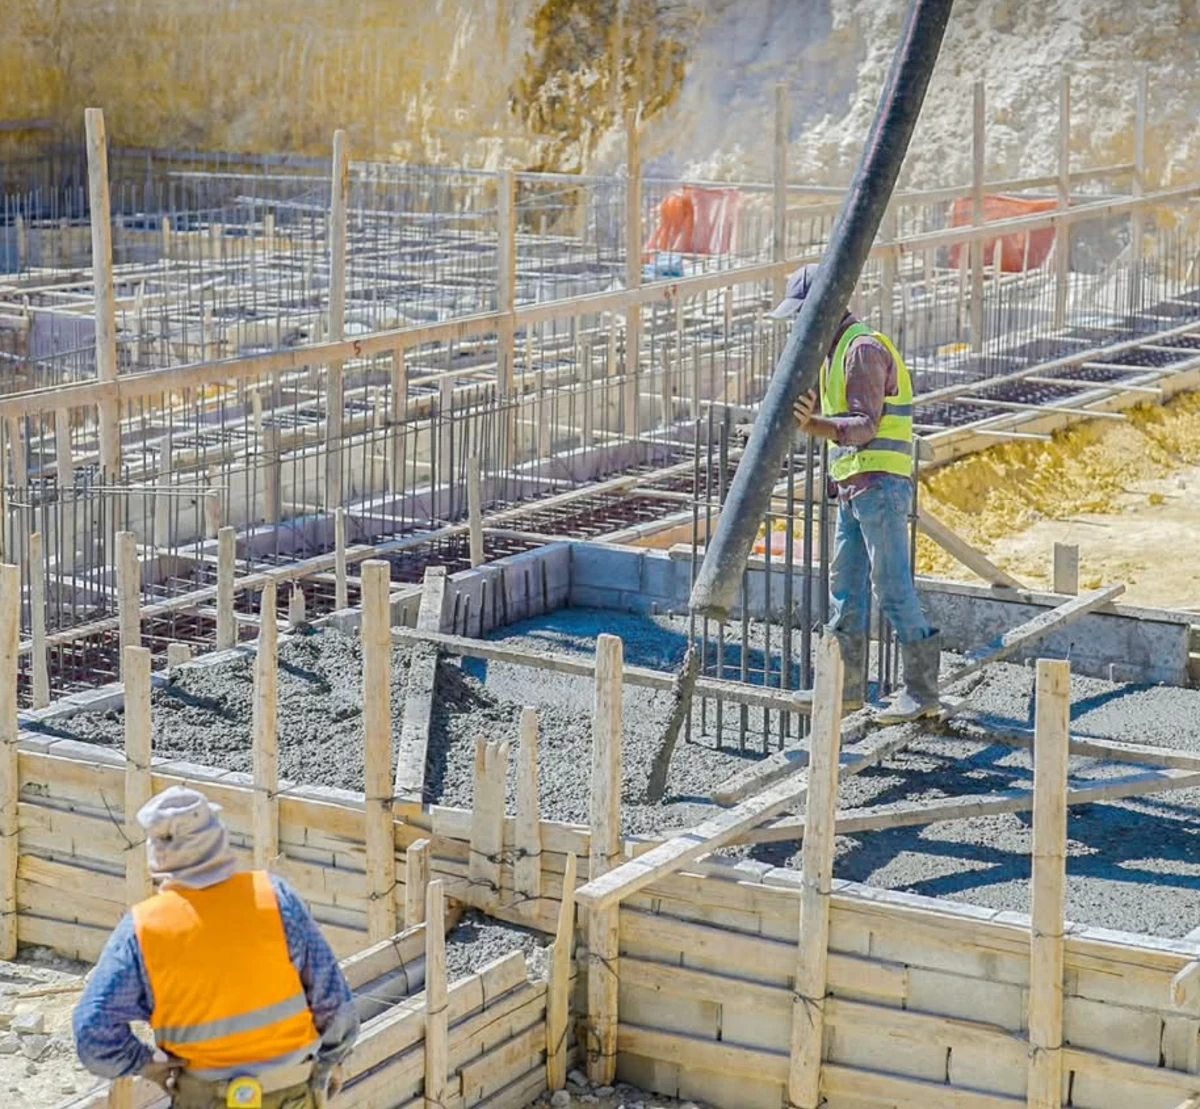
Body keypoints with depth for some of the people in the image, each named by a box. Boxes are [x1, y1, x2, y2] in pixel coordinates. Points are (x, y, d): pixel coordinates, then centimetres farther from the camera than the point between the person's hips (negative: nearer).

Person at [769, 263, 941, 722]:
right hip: (852, 484, 10)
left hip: (879, 482, -10)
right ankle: (846, 688, 18)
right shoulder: (834, 351, 18)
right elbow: (830, 417, 21)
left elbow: (865, 425, -23)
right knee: (845, 585, 12)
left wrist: (811, 423, -38)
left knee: (892, 585, -8)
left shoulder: (864, 349, -13)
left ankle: (922, 690, -2)